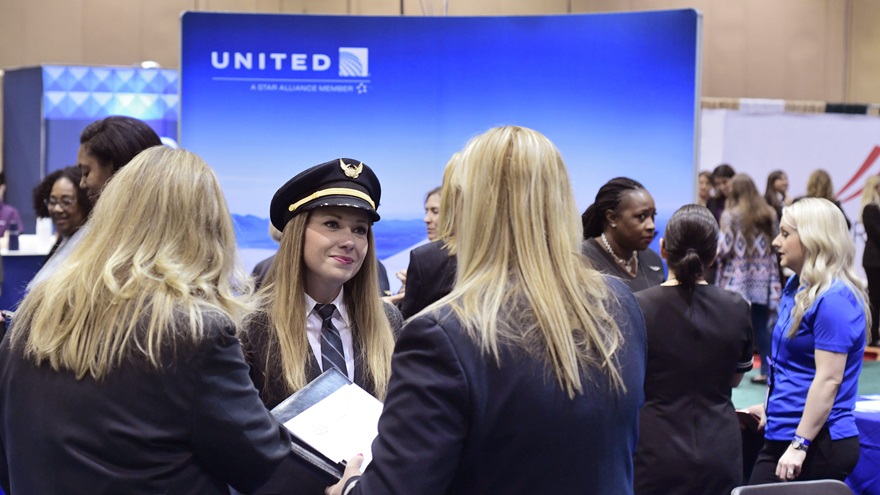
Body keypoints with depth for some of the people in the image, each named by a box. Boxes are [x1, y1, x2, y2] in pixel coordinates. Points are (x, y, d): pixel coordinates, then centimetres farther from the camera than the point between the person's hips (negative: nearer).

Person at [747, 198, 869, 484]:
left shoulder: (833, 299, -16)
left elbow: (829, 379, -21)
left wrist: (800, 445, -22)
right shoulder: (796, 286, 13)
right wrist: (771, 408, 23)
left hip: (819, 444, -9)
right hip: (782, 437, 9)